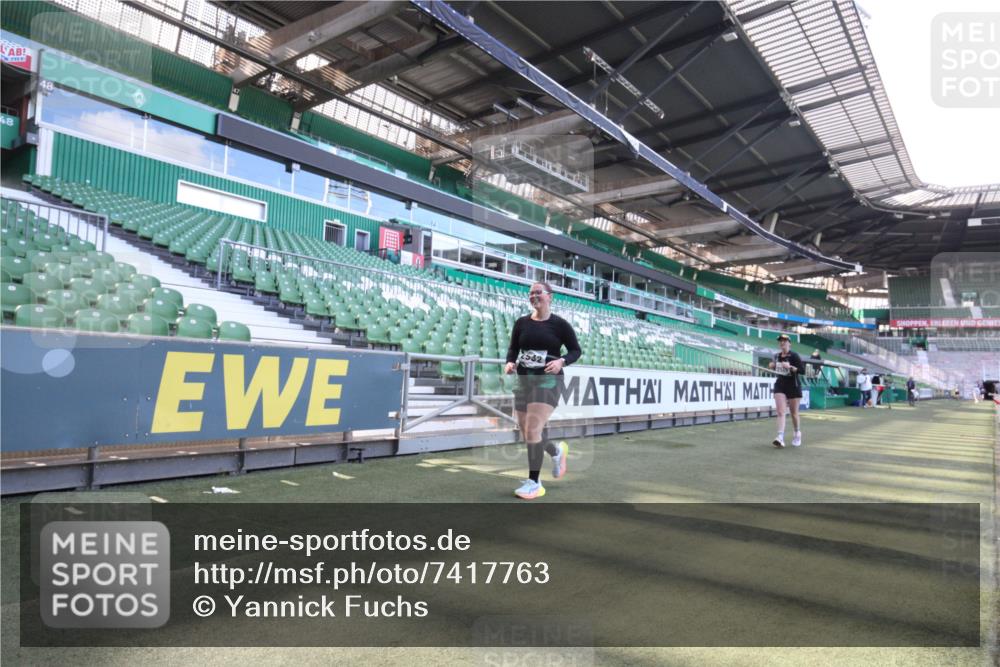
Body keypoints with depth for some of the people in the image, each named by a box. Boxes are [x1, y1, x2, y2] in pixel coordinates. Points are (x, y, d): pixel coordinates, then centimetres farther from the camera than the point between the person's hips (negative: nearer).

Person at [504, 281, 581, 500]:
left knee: (532, 430, -15)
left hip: (548, 381, -5)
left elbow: (575, 350, 2)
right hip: (524, 380, 5)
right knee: (527, 434, 10)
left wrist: (561, 361, -17)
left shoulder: (560, 324, -3)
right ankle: (557, 452, 41)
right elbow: (513, 348, 12)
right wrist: (510, 363, -10)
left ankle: (534, 483, -2)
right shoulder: (521, 323, 7)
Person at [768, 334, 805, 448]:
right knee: (780, 412, -11)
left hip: (793, 386, -4)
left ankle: (797, 434, 33)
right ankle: (780, 437, -19)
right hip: (780, 386, 4)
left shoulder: (794, 356, -11)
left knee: (794, 413, 9)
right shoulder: (777, 356, 6)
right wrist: (773, 366, 2)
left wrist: (790, 367, -29)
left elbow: (802, 371, -17)